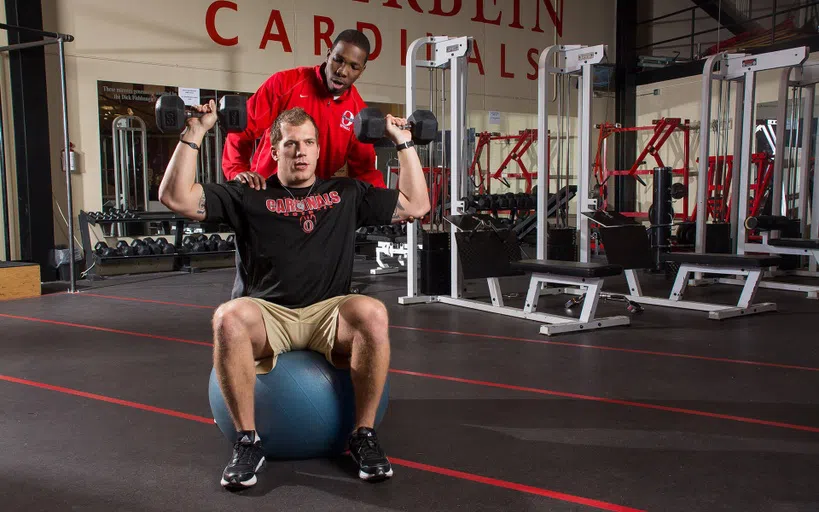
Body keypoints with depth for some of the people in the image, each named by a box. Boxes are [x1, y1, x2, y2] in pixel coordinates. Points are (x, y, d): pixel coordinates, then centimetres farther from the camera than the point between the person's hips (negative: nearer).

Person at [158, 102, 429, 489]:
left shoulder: (346, 194, 15)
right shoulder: (249, 196, 11)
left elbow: (416, 205, 14)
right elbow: (176, 197, 3)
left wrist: (403, 142, 13)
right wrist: (194, 134, 0)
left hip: (329, 313, 1)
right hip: (268, 315, 0)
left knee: (373, 314, -35)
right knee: (228, 319, -35)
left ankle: (364, 435, -16)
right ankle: (247, 441, -16)